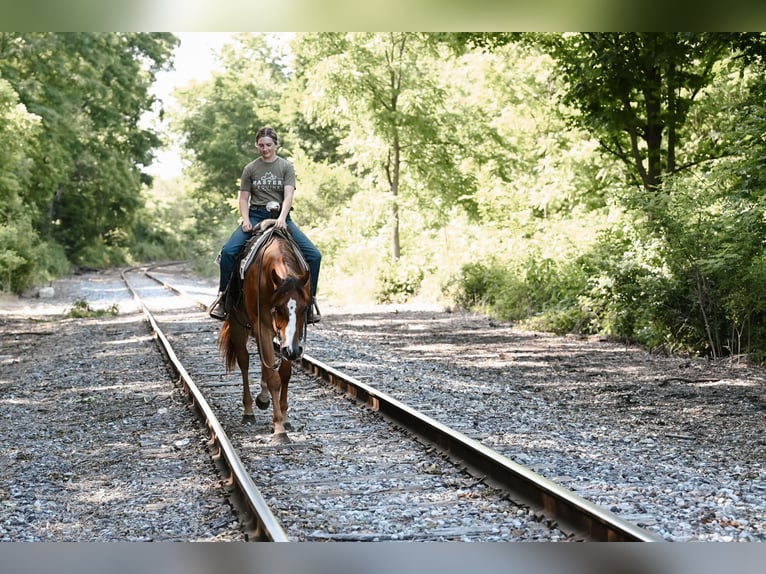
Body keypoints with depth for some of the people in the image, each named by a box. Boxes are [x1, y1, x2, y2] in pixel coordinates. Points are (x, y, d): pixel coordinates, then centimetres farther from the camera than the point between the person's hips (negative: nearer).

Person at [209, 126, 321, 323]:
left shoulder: (286, 167, 5)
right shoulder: (250, 168, 9)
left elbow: (288, 196, -7)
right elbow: (244, 198, 9)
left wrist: (282, 218, -24)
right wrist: (245, 220, -10)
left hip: (280, 218, 0)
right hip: (256, 216, 0)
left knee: (314, 255, -17)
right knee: (228, 251, -25)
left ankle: (310, 300, -3)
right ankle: (223, 298, -13)